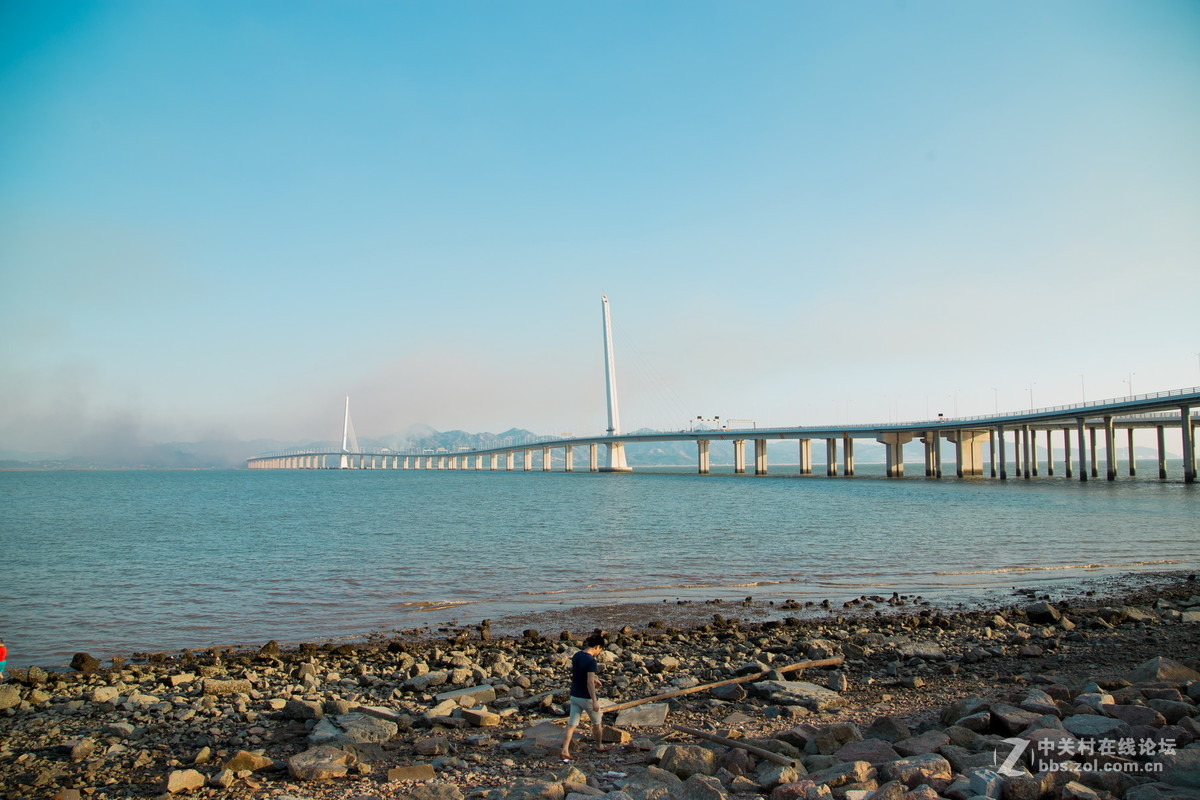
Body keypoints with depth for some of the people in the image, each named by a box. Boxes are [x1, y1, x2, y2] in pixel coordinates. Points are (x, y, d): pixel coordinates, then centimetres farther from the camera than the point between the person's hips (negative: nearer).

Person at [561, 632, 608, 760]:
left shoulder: (576, 656, 2)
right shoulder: (591, 661, -22)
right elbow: (589, 683, -25)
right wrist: (594, 701, -21)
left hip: (574, 696, 6)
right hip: (586, 697, -6)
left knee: (571, 724, 8)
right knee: (597, 723, 17)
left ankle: (565, 751, -1)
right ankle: (599, 746, 34)